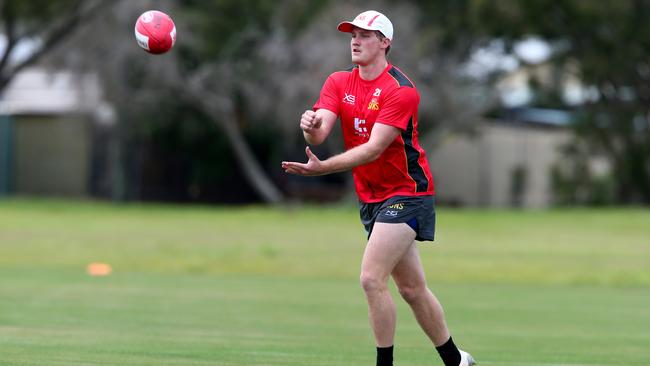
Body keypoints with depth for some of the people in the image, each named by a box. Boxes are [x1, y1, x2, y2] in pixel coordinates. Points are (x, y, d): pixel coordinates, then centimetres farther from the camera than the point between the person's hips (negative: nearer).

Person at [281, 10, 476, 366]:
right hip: (371, 198, 7)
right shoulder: (339, 83, 3)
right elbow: (319, 133, -11)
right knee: (412, 289, 13)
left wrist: (322, 167, -35)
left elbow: (373, 149, -25)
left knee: (372, 278, -18)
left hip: (406, 193, -7)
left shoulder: (401, 90, -17)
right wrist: (310, 126, -36)